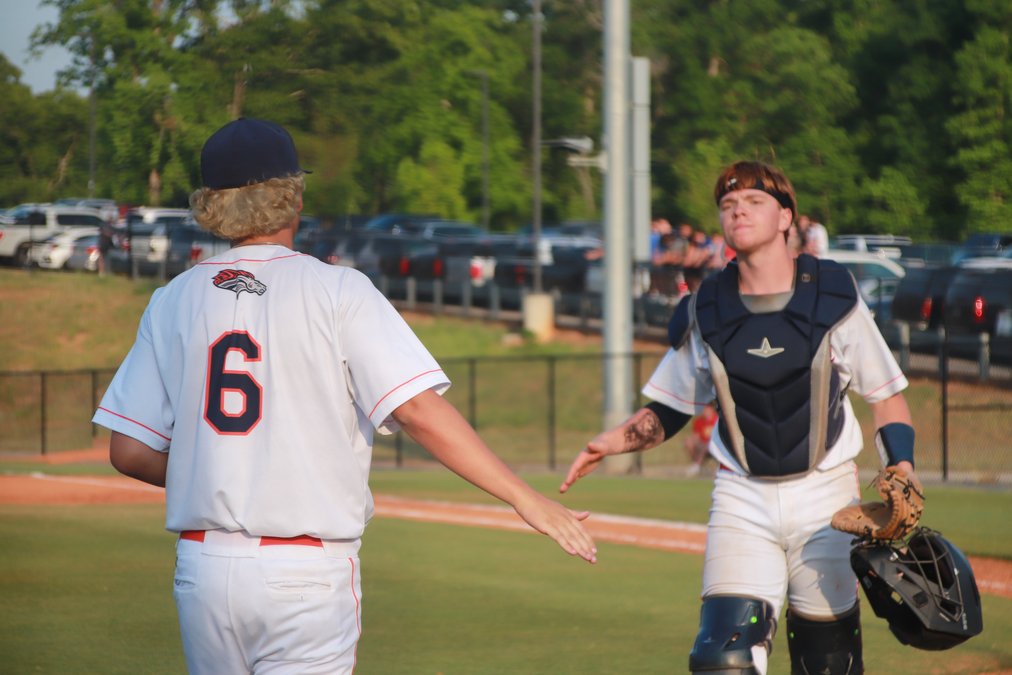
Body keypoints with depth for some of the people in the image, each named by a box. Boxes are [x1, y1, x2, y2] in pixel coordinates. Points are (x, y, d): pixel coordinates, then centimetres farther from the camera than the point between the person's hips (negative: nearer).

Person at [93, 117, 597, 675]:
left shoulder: (173, 300, 6)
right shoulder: (337, 291, -5)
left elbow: (128, 451, 5)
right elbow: (419, 408, -16)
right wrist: (524, 498, -16)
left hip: (202, 567, 4)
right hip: (308, 571, -4)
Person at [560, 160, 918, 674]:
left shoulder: (834, 298, -4)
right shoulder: (703, 313, 0)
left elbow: (886, 395, 2)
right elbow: (669, 410, 9)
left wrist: (901, 469, -13)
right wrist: (614, 440, -10)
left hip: (824, 498, 0)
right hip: (742, 501, 1)